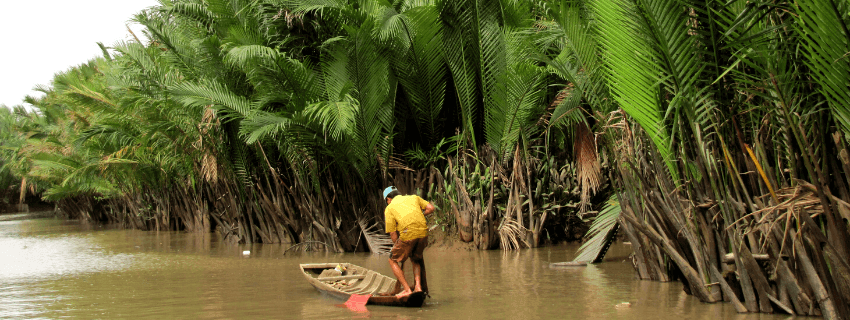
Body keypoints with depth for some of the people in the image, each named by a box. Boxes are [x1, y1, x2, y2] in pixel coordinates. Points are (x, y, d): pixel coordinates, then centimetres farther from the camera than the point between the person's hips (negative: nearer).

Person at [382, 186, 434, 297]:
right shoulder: (413, 198, 23)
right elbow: (431, 208, 15)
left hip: (408, 235, -4)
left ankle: (407, 290, 5)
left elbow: (393, 234, 7)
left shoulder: (389, 208, 12)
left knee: (393, 261, 15)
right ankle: (418, 287, 13)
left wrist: (397, 246, 19)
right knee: (415, 259, 29)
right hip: (423, 233, 4)